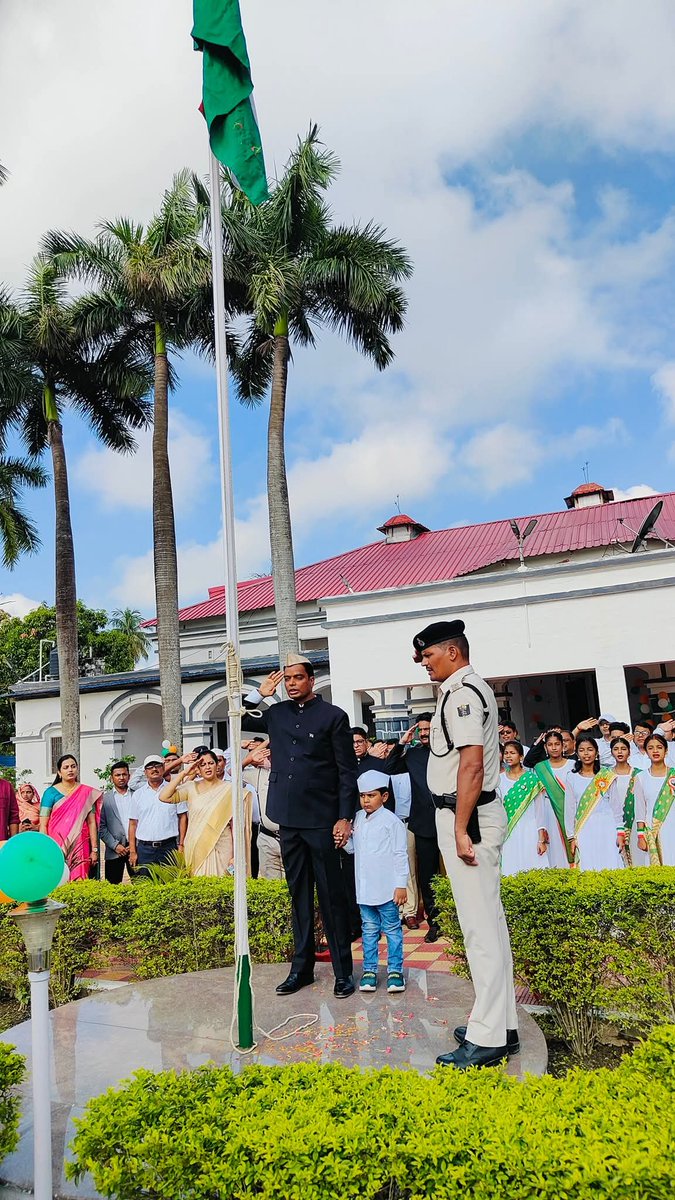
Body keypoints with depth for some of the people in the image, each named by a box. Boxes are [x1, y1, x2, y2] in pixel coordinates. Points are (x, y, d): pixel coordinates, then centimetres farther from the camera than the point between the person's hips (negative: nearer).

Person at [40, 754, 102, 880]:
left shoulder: (87, 793, 8)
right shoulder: (51, 793, 4)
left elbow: (92, 823, 7)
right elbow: (43, 825, 1)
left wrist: (94, 850, 3)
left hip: (79, 847, 1)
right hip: (57, 846, -1)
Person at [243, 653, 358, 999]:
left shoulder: (333, 716, -4)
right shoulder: (276, 713, 9)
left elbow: (347, 772, -5)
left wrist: (345, 817, -11)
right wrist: (258, 694, 5)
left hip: (322, 820, -4)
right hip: (288, 819, 5)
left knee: (331, 896, 2)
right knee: (299, 896, 13)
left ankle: (343, 971, 12)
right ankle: (301, 968, 23)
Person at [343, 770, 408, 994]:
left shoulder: (391, 821, -9)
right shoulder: (357, 819, 8)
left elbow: (400, 855, -8)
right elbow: (352, 849, 15)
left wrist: (401, 885, -9)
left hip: (386, 889, -5)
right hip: (364, 888, 5)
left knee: (392, 929, 6)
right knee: (369, 929, 14)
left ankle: (395, 970, 16)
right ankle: (369, 970, 22)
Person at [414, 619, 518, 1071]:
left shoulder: (462, 694, -16)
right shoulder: (475, 689, 17)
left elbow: (472, 764, -23)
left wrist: (461, 829, -23)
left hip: (467, 816, -11)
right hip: (478, 813, 11)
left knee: (480, 927, -5)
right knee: (489, 921, 15)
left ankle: (488, 1039, 4)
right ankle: (502, 1024, 26)